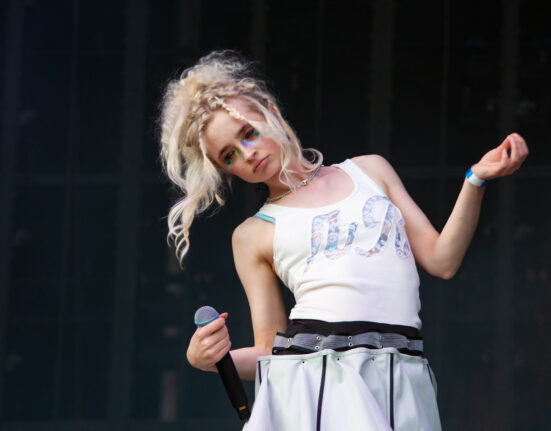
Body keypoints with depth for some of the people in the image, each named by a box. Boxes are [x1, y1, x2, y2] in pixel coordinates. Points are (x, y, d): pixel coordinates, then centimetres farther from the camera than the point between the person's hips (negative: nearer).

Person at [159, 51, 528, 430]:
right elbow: (269, 350, 10)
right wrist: (205, 359, -7)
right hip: (310, 382, -1)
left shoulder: (369, 170, 19)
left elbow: (441, 260, 13)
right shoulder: (253, 235, 15)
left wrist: (477, 179, 5)